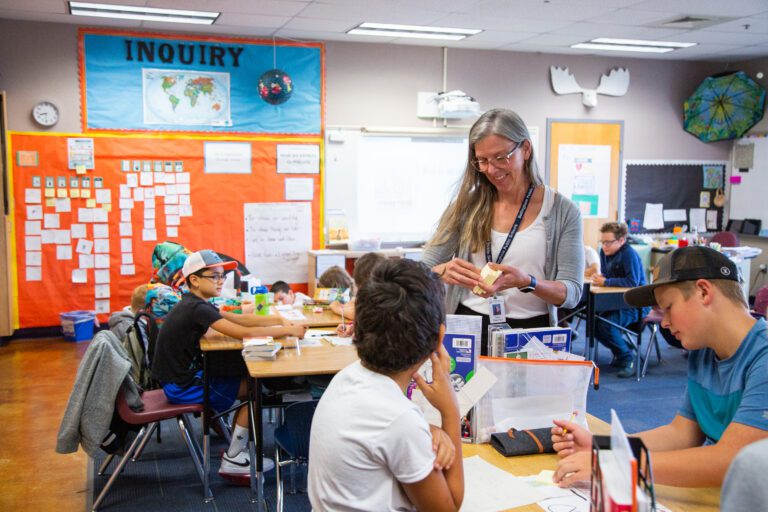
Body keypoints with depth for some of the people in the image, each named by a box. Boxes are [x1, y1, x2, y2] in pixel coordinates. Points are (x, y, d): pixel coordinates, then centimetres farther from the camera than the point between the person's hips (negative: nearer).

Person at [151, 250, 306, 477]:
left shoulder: (196, 304, 8)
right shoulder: (197, 309, -22)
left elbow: (240, 318, 9)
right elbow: (243, 333, -27)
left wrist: (280, 320, -2)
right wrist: (288, 331, -19)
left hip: (185, 375, 9)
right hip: (181, 387, -9)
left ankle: (236, 449, 15)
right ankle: (232, 460, 5)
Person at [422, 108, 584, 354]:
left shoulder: (563, 211, 2)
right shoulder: (466, 205, 6)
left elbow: (572, 293, 0)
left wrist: (527, 282, -20)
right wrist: (443, 272, -18)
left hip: (530, 332, -1)